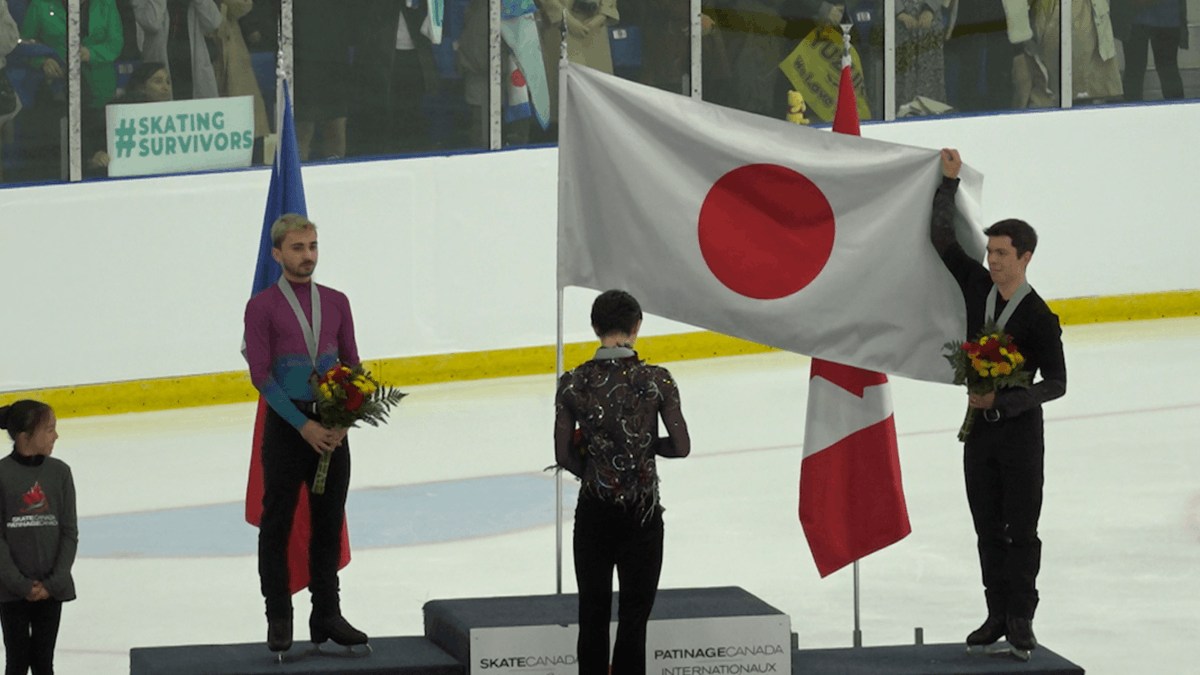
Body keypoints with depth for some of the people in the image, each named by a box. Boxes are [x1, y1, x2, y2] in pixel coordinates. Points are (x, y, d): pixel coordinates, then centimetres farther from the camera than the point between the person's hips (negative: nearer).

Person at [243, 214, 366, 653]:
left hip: (331, 427, 4)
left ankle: (327, 614, 15)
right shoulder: (262, 307, -4)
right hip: (286, 426, -4)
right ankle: (278, 621, 5)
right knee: (277, 524, 0)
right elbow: (261, 374, -9)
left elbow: (352, 365, 11)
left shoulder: (335, 303, 10)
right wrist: (304, 426, -14)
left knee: (329, 522, 7)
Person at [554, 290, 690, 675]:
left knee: (593, 614, 13)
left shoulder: (573, 384, -6)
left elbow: (563, 455, -4)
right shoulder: (656, 381, -9)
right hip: (643, 511, -1)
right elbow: (681, 448, -8)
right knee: (634, 615, 5)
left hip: (594, 509, 1)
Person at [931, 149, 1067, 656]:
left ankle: (1020, 619, 8)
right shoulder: (977, 285, 0)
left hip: (1020, 430, -5)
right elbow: (943, 240, 7)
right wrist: (949, 183, 3)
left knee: (1021, 532, 2)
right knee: (989, 532, 9)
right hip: (979, 427, 5)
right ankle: (997, 615, 16)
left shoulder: (1039, 318, -14)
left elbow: (1056, 383, -13)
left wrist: (1002, 401, -21)